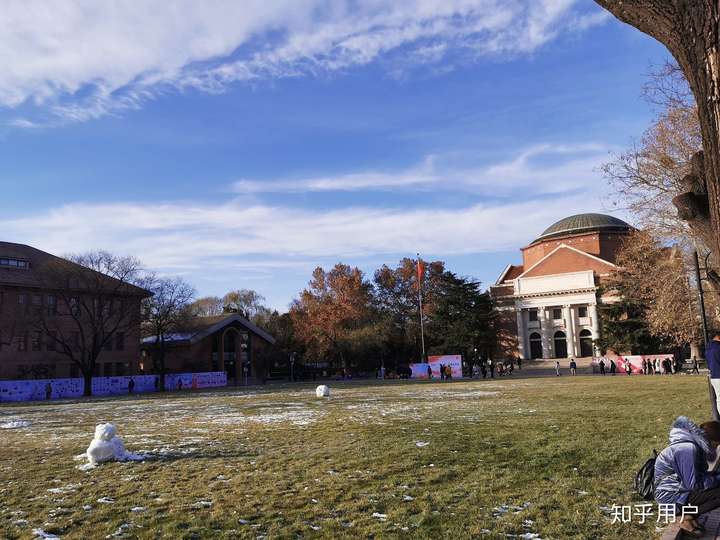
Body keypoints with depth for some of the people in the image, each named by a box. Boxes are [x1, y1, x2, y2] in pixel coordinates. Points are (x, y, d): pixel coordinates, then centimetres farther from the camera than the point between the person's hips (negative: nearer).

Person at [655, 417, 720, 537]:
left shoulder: (696, 443, 3)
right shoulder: (688, 449, -27)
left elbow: (699, 474, 15)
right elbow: (693, 484, -23)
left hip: (680, 485, 10)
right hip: (670, 494, -10)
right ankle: (688, 517, -6)